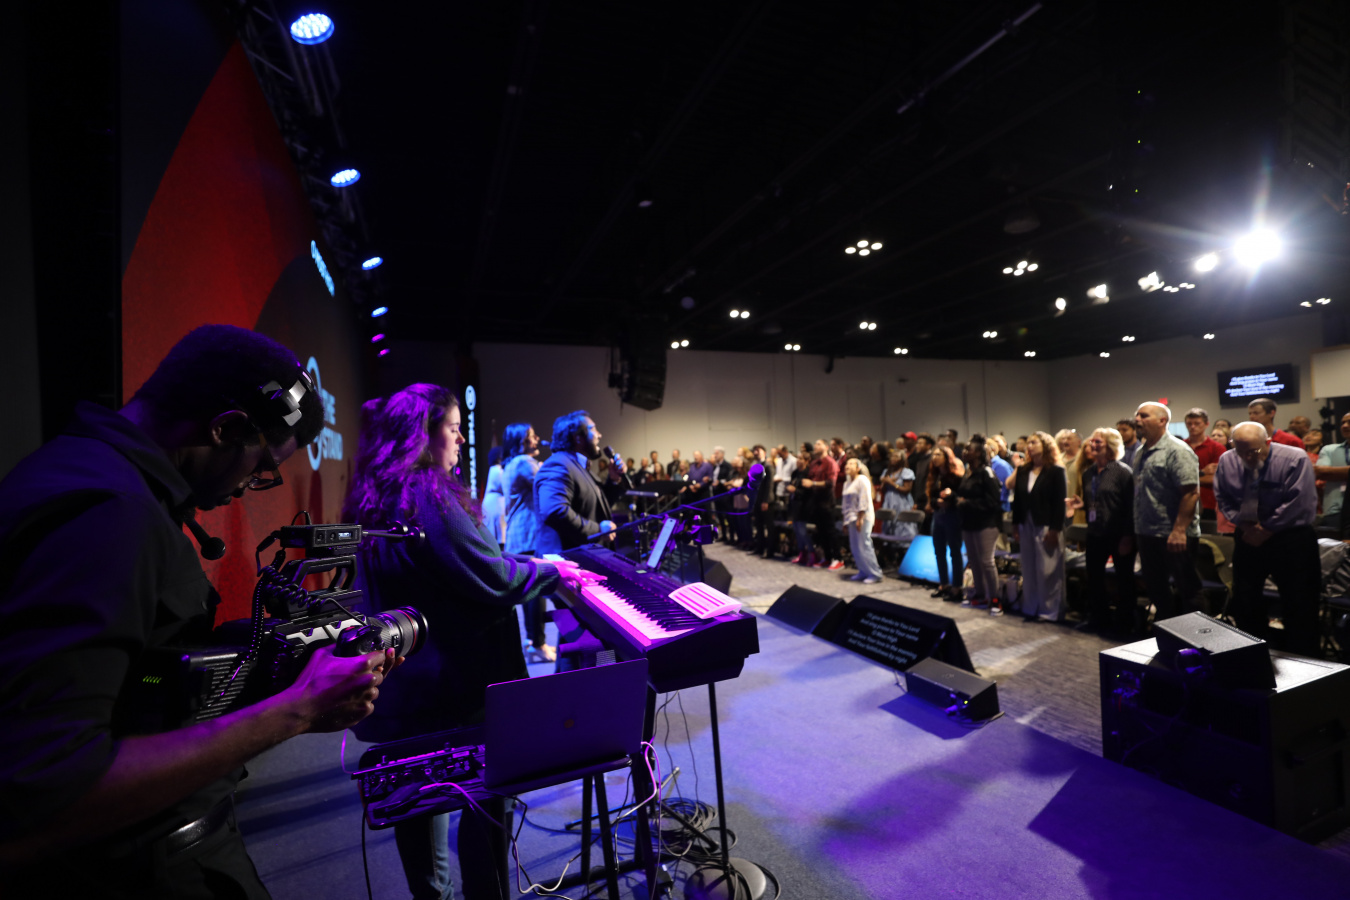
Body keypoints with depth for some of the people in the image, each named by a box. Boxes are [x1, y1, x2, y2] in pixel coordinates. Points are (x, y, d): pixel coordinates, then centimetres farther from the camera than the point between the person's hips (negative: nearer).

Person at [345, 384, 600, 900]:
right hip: (455, 683, -9)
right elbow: (492, 580, -23)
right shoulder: (427, 494, -24)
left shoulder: (379, 497, 5)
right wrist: (555, 572, -8)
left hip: (403, 680, 10)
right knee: (488, 798, 11)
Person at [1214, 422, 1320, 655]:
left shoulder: (1295, 459, -13)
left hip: (1290, 541, -4)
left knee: (1298, 605, 2)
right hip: (1248, 539, 4)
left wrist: (1266, 530, -12)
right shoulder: (1227, 461, -1)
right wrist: (1244, 524, -7)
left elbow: (1298, 503, -14)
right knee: (1244, 601, 10)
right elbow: (1224, 498, 5)